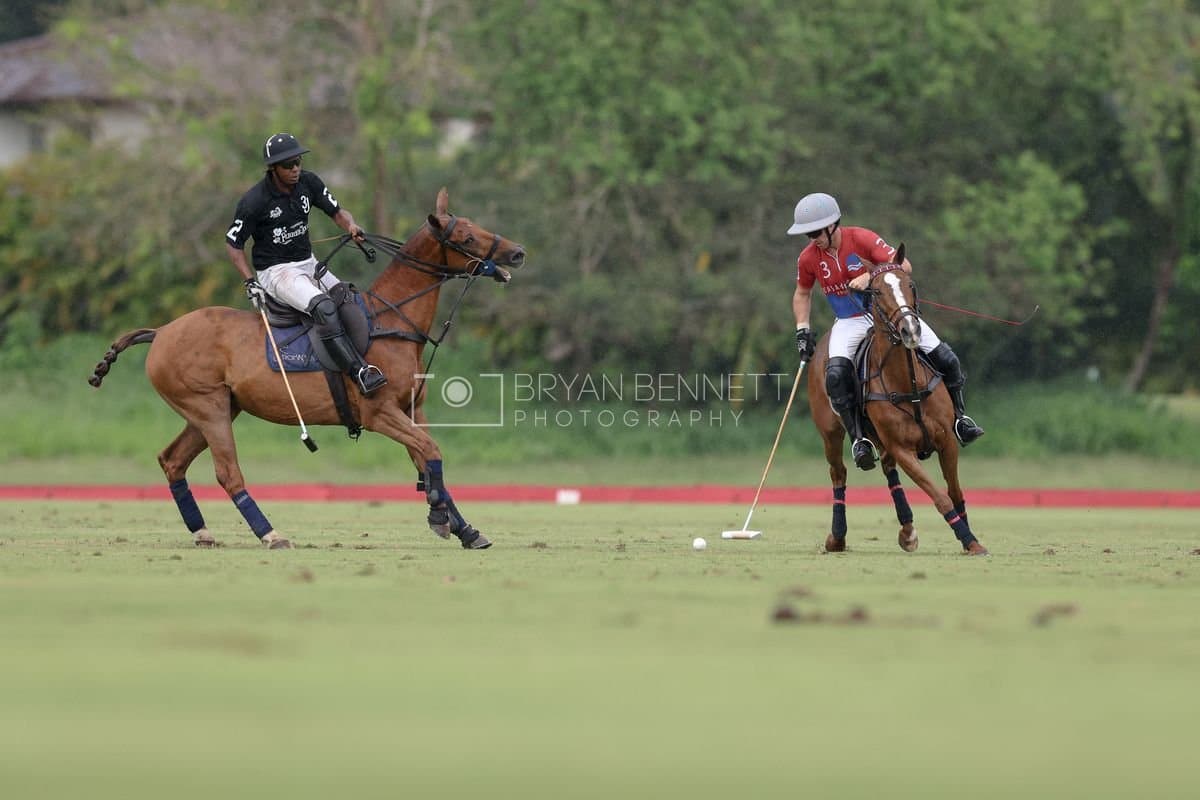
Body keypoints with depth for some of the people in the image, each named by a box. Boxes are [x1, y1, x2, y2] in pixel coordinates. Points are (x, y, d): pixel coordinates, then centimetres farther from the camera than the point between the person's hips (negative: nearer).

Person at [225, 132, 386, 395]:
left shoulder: (308, 183, -1)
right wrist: (250, 282, -16)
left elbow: (336, 212, 8)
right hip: (276, 272, -8)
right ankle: (360, 373, -38)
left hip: (309, 264, 8)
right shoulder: (254, 201, -16)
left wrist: (351, 226, -15)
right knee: (323, 307, -31)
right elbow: (233, 243, -7)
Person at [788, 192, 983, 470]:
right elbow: (802, 294, 14)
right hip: (850, 322, 1)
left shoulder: (862, 239, -17)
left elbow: (904, 266, -22)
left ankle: (958, 417, 14)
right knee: (836, 374, -29)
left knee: (945, 358, -9)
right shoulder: (808, 259, -6)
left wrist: (871, 276, -36)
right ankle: (858, 437, -18)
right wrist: (802, 330, 3)